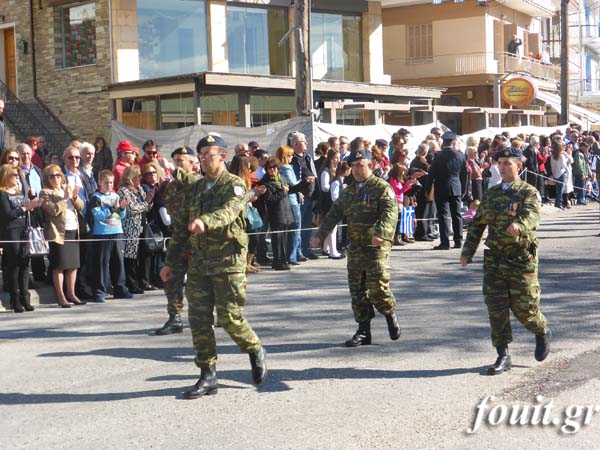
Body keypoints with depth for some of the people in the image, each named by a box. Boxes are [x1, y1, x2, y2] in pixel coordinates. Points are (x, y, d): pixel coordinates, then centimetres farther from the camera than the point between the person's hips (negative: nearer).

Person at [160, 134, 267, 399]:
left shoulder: (235, 185, -3)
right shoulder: (194, 190, 16)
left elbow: (229, 210, -25)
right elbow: (180, 227, 19)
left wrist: (205, 221, -45)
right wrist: (171, 262, 16)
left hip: (227, 260, -6)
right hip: (198, 262, 6)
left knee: (229, 318, -7)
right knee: (199, 321, 2)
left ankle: (255, 351, 22)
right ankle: (208, 377, 10)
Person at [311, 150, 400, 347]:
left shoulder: (382, 188, -5)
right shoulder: (348, 192, 17)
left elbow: (390, 212, -19)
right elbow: (334, 214, 17)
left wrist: (380, 233, -35)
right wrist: (320, 235, 6)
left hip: (377, 246, -6)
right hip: (355, 246, 6)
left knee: (377, 288, -12)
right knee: (357, 290, 5)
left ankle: (390, 314, 18)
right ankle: (363, 331, 13)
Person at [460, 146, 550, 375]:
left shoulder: (529, 192, -5)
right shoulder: (491, 194, 11)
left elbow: (533, 216, -25)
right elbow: (477, 224, 15)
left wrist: (519, 226, -47)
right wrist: (467, 252, 6)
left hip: (521, 260, -4)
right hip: (494, 260, 4)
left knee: (523, 308, 1)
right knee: (496, 308, 1)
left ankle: (542, 332, 34)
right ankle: (503, 357, 11)